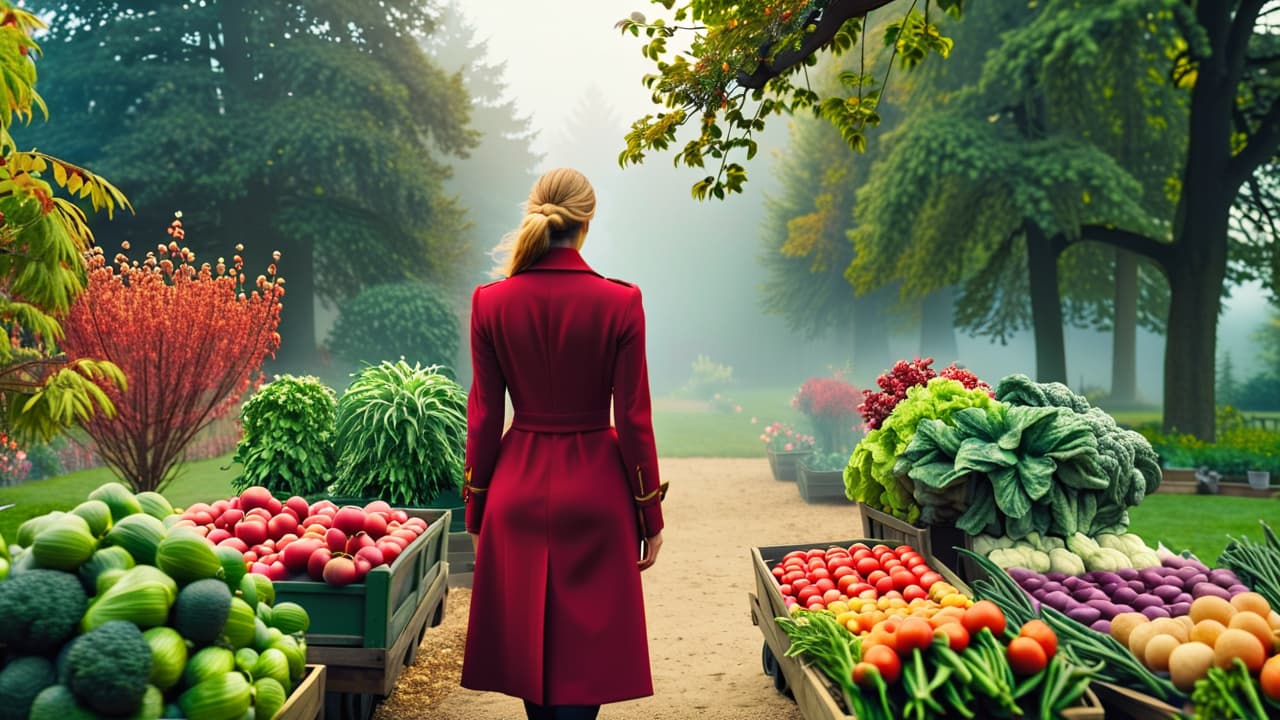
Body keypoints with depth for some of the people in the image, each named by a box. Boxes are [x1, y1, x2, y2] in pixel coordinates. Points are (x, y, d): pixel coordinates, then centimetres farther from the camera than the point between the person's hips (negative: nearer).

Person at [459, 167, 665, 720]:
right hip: (596, 489, -2)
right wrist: (650, 517, 2)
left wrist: (476, 510, 10)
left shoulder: (491, 302, -4)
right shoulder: (620, 302, -10)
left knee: (528, 637, 16)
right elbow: (633, 420, -8)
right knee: (586, 644, 7)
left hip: (519, 489, 2)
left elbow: (483, 417, -1)